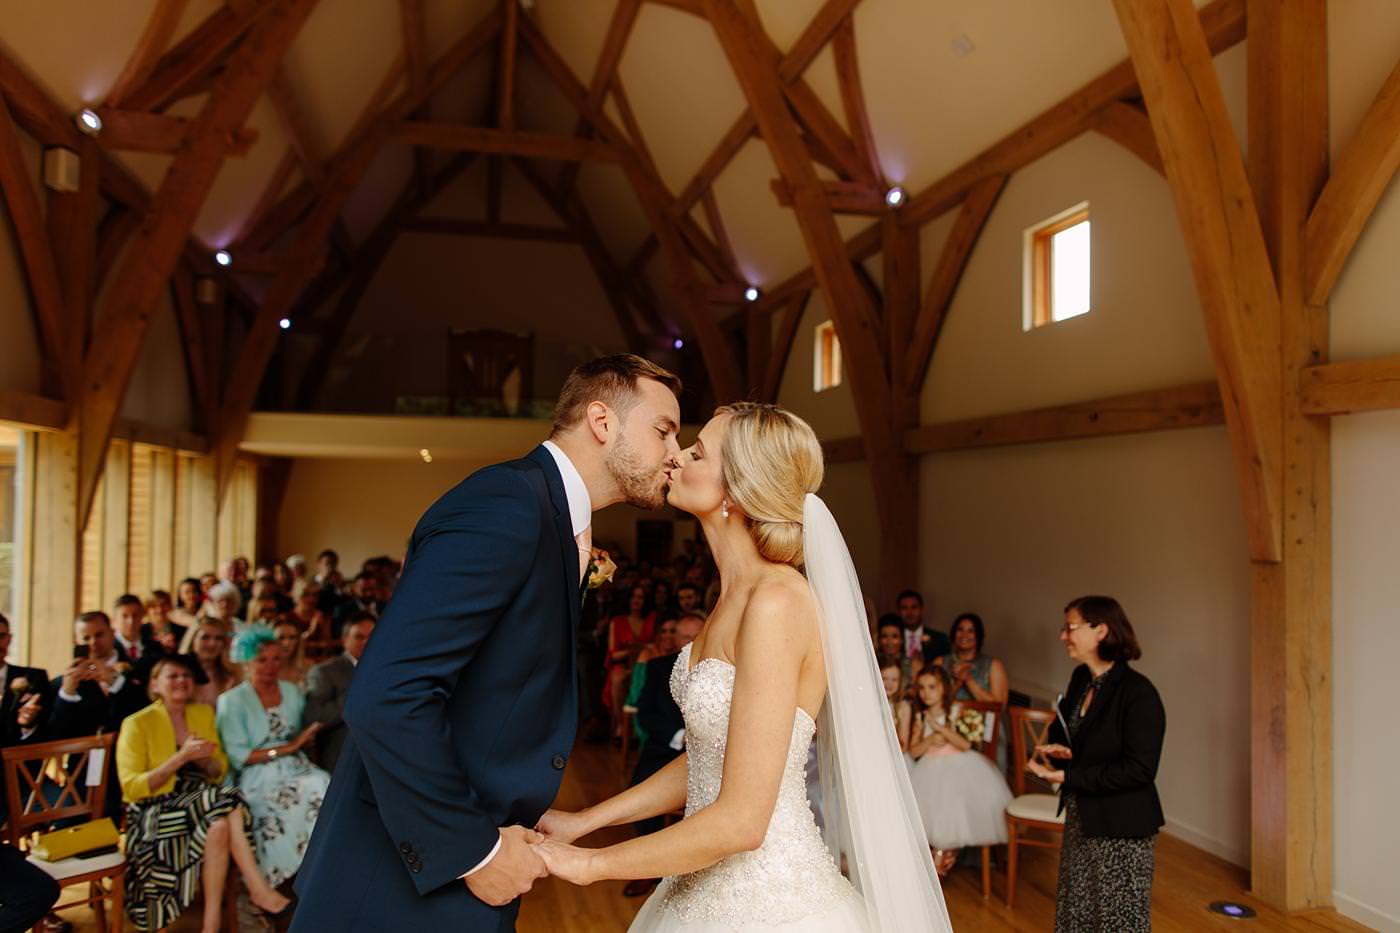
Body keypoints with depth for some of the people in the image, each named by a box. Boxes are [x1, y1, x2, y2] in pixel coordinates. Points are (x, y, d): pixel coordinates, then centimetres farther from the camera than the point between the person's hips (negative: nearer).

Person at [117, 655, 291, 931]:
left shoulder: (204, 714, 11)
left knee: (220, 824, -32)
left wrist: (203, 760, -7)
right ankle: (259, 890, -23)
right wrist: (181, 757, -18)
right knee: (226, 803, -32)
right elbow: (131, 788, -10)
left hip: (201, 799, 4)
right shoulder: (137, 724, -4)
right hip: (155, 813, -4)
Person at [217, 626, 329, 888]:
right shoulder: (233, 701, 1)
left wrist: (305, 739, -5)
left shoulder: (291, 691, 16)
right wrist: (287, 748, -11)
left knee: (325, 787, -27)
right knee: (311, 799, -32)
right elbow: (238, 756, -5)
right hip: (259, 779, -5)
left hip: (295, 768, 5)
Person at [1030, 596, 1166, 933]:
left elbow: (1139, 770, -23)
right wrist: (1058, 748, -6)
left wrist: (1067, 776, -23)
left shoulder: (1138, 693, -21)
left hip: (1121, 829, -8)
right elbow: (1063, 729, 18)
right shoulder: (1081, 678, 3)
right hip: (1080, 820, 8)